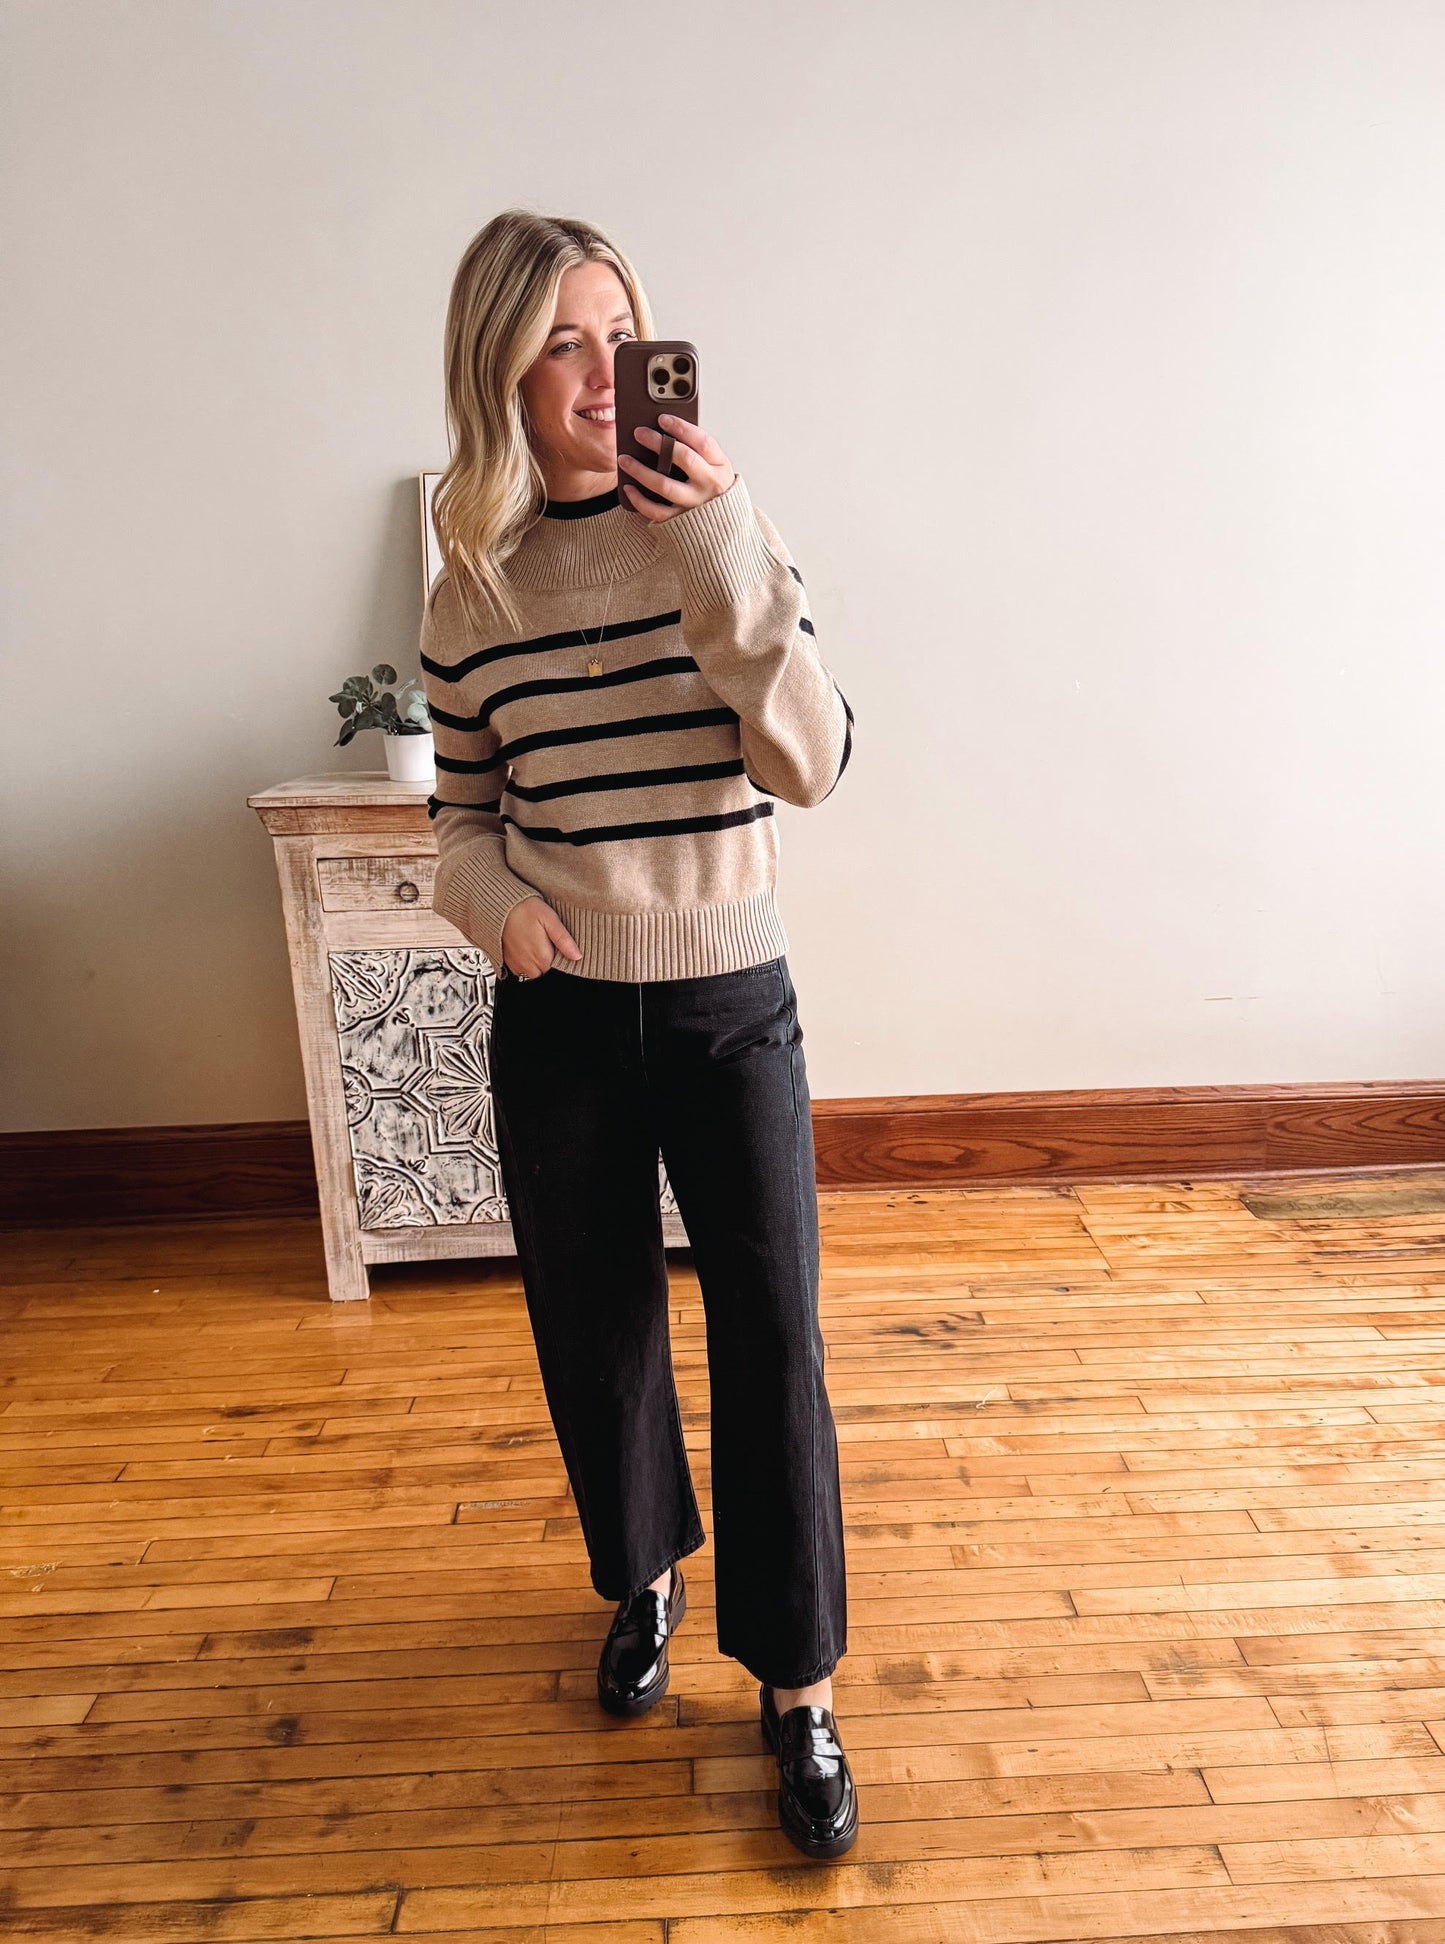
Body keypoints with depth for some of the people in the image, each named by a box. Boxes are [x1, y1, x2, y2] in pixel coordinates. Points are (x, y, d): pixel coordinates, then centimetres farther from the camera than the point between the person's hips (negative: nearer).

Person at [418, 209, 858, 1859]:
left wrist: (725, 548, -23)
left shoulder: (720, 531, -3)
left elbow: (811, 762, -15)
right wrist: (494, 897, -10)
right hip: (559, 1018, 2)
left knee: (771, 1347, 2)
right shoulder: (471, 589, 1)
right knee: (597, 1332, 16)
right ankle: (644, 1577, 45)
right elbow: (463, 806, 11)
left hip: (731, 1006, -1)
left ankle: (797, 1689, 24)